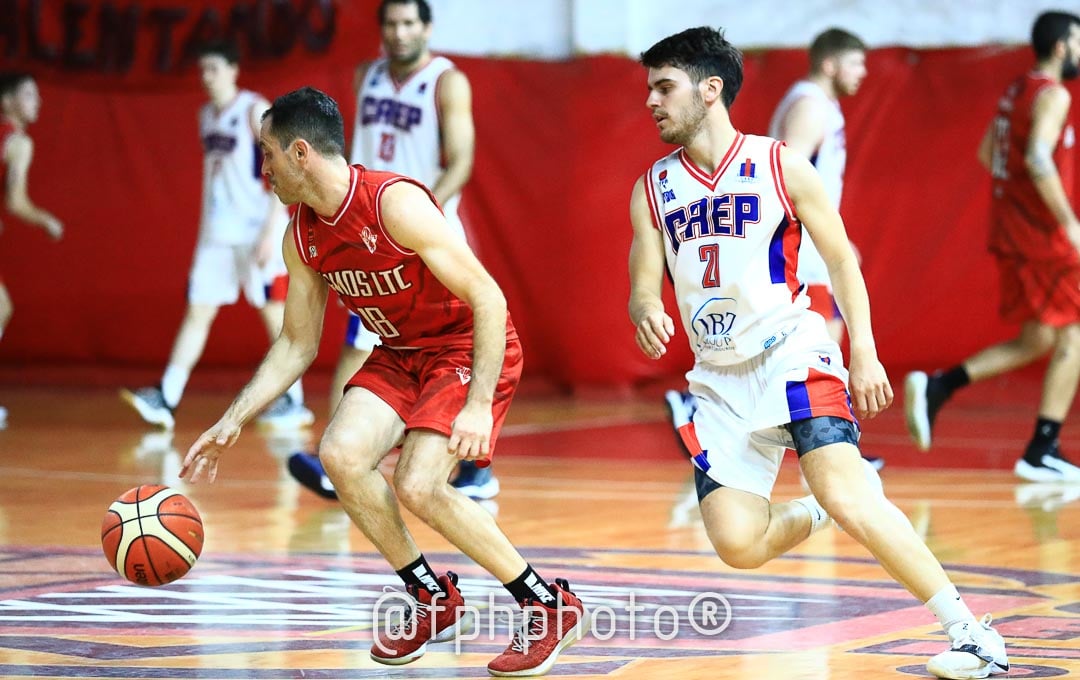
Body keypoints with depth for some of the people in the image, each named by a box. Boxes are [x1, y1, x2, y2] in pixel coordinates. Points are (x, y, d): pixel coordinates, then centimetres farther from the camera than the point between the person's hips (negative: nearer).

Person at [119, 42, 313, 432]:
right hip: (215, 233, 7)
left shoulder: (255, 111, -9)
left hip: (256, 232, -7)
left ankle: (294, 403, 6)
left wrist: (271, 230, -19)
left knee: (274, 311, -1)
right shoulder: (207, 115, 13)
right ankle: (166, 398, -1)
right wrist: (207, 225, 18)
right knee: (197, 312, 2)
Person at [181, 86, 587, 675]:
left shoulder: (396, 203, -26)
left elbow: (487, 297, -25)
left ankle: (550, 606, -6)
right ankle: (434, 601, 3)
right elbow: (296, 346, 10)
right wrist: (232, 421, 3)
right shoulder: (302, 237, -1)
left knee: (418, 486, -23)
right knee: (340, 454, -16)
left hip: (470, 347, -7)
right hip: (399, 355, 7)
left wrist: (479, 404, -32)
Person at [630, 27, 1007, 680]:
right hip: (719, 377, 4)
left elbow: (842, 262, 2)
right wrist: (648, 315, -17)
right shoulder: (652, 189, 8)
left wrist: (865, 353, -8)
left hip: (790, 353, -4)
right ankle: (818, 514, 25)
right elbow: (644, 288, 7)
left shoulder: (781, 165, -2)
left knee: (844, 494, -26)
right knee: (739, 546, -10)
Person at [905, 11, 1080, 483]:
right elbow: (1038, 159, -27)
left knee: (1035, 342, 15)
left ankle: (935, 388, 5)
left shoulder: (1016, 91, 14)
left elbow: (987, 152, 24)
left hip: (1011, 231, 9)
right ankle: (1041, 453, -4)